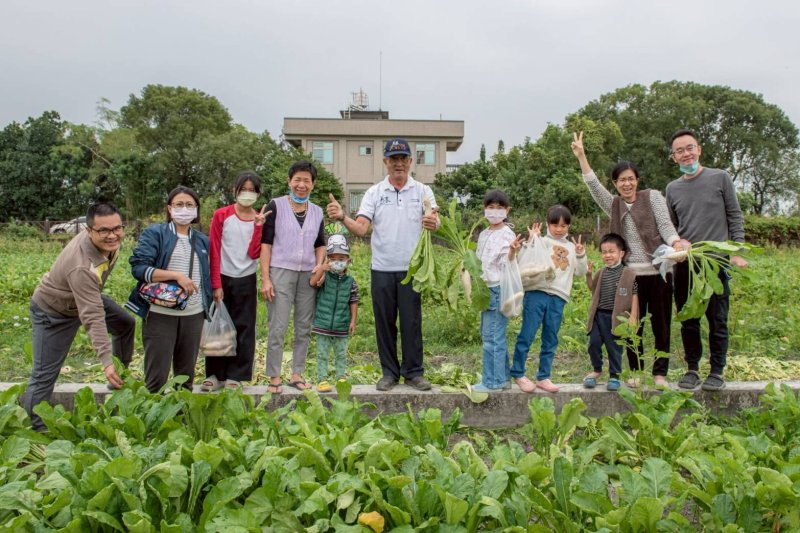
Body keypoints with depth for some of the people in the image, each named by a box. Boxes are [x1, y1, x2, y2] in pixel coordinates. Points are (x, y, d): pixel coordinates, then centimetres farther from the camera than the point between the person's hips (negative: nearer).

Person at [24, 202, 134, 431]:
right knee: (45, 375, -4)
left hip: (85, 296, 8)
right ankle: (36, 428, 9)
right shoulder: (82, 267, -42)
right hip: (53, 312, -8)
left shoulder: (108, 239, -19)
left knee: (126, 324, 15)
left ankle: (120, 378, 29)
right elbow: (92, 317, -44)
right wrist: (106, 359, -48)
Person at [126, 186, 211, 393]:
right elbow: (138, 267, -12)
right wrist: (177, 276, -20)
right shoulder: (154, 233, -1)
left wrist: (207, 308, 14)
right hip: (160, 314, -4)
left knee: (186, 373, 13)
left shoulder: (202, 240, 14)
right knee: (157, 374, 0)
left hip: (193, 314, 5)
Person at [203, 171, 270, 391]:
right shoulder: (221, 215, -1)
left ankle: (235, 376, 15)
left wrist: (258, 225, -14)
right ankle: (214, 374, 15)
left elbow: (254, 253, -6)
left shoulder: (260, 219, 5)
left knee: (243, 328, 5)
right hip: (222, 279, -2)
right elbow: (214, 252, -4)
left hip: (246, 281, 2)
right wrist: (216, 284, -8)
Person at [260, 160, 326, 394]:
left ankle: (297, 374, 19)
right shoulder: (276, 206, -1)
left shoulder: (317, 211, 12)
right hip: (281, 272, -4)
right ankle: (274, 377, 9)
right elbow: (265, 243, -4)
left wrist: (319, 267, 0)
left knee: (304, 328, 8)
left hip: (308, 275, 4)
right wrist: (265, 278, -10)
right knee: (277, 327, -3)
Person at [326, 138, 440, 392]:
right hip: (382, 269, 1)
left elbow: (435, 219, -11)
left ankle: (413, 372, 17)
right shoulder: (374, 192, 5)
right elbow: (360, 228, -6)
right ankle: (389, 372, 21)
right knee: (384, 322, 8)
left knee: (411, 322, 4)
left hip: (411, 269, -1)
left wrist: (433, 223, -35)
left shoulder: (422, 191, 4)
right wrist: (342, 217, -26)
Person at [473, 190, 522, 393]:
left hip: (499, 289, -9)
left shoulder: (507, 235, -8)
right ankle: (502, 377, 24)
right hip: (486, 289, 9)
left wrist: (512, 251, -34)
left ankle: (492, 381, 1)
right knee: (489, 334, 14)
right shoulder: (483, 235, 15)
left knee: (492, 336, -7)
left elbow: (507, 264, -15)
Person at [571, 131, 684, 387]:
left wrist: (678, 245, -22)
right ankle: (636, 372, 18)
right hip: (630, 274, 2)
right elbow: (593, 185, 1)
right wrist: (581, 156, -7)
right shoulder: (613, 204, 13)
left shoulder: (652, 196, 6)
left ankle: (660, 373, 14)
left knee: (661, 324, 4)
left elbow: (665, 225, -3)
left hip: (658, 270, -2)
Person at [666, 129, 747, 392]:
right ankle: (692, 370, 18)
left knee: (717, 321, 2)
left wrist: (737, 251, -5)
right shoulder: (672, 188, 11)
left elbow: (735, 217, 3)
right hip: (684, 264, 3)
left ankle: (717, 372, 14)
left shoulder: (720, 178, 3)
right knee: (688, 321, 7)